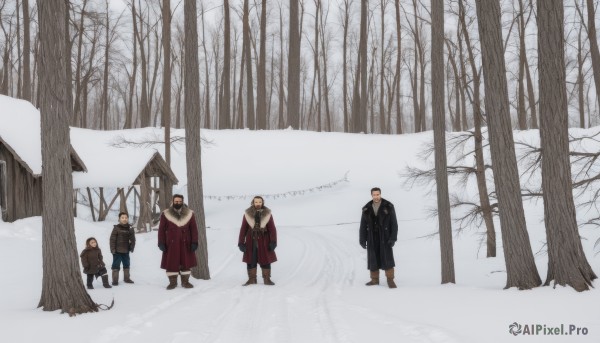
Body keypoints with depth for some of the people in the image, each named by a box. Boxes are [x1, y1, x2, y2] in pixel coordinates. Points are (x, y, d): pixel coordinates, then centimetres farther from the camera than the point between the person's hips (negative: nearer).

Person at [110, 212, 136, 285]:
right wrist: (113, 249, -14)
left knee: (126, 264, 16)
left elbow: (132, 239, 8)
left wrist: (132, 247, -1)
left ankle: (126, 278, 31)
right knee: (116, 265, -2)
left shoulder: (130, 228, 3)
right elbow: (112, 239, -10)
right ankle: (115, 280, 5)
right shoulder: (116, 228, -9)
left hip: (126, 251, 5)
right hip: (117, 251, -5)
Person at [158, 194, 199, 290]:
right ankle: (172, 282, 11)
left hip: (185, 244, 1)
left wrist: (194, 242, -2)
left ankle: (185, 282, 14)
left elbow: (194, 229, 5)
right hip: (171, 244, -1)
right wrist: (161, 243, -4)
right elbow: (161, 230, 2)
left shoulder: (189, 214, 4)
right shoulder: (165, 214, 1)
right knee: (171, 263, 1)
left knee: (186, 263, 4)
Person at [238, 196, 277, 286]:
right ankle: (252, 279, 15)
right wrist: (241, 243, -3)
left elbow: (272, 229, -1)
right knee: (251, 261, 5)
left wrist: (273, 241, -9)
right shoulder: (247, 214, -2)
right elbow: (243, 229, 1)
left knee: (265, 260, 4)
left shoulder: (267, 214, -1)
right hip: (251, 242, 0)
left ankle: (267, 279, 14)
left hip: (264, 242, 0)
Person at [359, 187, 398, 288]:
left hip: (385, 237, -3)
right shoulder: (367, 209, 5)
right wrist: (362, 240, 2)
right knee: (373, 259, 5)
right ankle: (374, 279, 14)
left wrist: (393, 238, -12)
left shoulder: (388, 207, -2)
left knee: (387, 258, -5)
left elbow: (394, 223, -4)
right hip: (372, 238, 3)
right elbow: (363, 226, 7)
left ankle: (390, 279, 0)